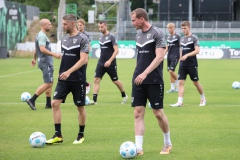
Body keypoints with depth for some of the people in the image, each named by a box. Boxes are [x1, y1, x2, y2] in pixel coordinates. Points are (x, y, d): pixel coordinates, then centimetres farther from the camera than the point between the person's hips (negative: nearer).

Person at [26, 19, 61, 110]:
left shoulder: (40, 35, 17)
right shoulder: (42, 36, -15)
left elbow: (36, 49, 27)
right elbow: (42, 49, -26)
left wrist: (34, 59, 36)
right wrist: (54, 54, -28)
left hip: (47, 63, 11)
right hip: (45, 62, -11)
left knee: (50, 83, 12)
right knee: (48, 83, -12)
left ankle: (48, 104, 14)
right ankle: (32, 100, -12)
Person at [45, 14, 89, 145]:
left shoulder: (82, 39, -11)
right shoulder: (64, 39, 11)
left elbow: (83, 59, -18)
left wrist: (69, 72, -27)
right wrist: (61, 72, 16)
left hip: (78, 79, -6)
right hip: (63, 79, 6)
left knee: (80, 107, 6)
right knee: (55, 103, -7)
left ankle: (81, 135, 21)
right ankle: (58, 135, -3)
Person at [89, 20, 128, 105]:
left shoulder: (111, 36, -11)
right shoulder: (101, 36, 9)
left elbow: (116, 50, -15)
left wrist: (110, 61, -23)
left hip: (110, 63, -6)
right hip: (101, 62, 6)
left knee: (115, 81, 7)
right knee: (96, 79, -8)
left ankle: (124, 96, 30)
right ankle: (94, 99, -12)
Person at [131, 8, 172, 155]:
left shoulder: (157, 33, -10)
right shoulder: (138, 35, 12)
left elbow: (159, 57, -18)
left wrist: (145, 73, -26)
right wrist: (139, 74, 13)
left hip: (154, 81, -6)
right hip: (138, 80, 6)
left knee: (158, 113, 1)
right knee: (138, 113, -1)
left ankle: (168, 143, 21)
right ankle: (138, 148, -2)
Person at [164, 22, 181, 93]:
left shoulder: (177, 36, -7)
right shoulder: (168, 36, 13)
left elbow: (181, 47, -6)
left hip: (175, 56, -7)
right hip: (169, 56, 7)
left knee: (171, 71, -16)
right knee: (170, 72, 5)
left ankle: (178, 84, 4)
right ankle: (173, 88, 10)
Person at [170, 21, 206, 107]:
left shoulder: (194, 38, -7)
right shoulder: (182, 39, 12)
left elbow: (197, 51, -17)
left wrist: (187, 55, -27)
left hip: (192, 64, -5)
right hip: (183, 64, 5)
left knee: (196, 82, 6)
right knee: (181, 82, -7)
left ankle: (203, 99, 25)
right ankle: (180, 102, -11)